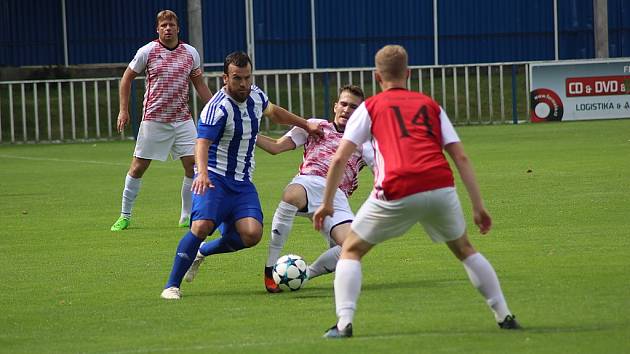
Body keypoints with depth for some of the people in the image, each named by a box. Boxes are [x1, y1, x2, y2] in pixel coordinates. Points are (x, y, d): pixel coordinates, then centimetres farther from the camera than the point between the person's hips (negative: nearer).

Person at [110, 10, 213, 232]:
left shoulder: (190, 53, 4)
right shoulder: (147, 52, -4)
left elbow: (200, 85, 14)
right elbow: (127, 78, 7)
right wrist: (123, 110, 1)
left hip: (182, 119, 2)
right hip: (153, 120, -2)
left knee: (193, 164, -6)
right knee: (138, 167, 0)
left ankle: (187, 217, 5)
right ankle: (125, 216, 14)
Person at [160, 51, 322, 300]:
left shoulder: (255, 95, 5)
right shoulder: (218, 108, -18)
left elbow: (273, 112, 29)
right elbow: (202, 143, -31)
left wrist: (306, 125, 37)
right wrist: (202, 173, -49)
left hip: (242, 182, 6)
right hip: (214, 179, -6)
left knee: (252, 234, -16)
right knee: (202, 225, -29)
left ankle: (203, 252, 11)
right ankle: (172, 286, -16)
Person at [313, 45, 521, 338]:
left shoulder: (370, 107, 18)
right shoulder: (430, 105, 24)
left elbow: (339, 159, 9)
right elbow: (461, 157, 16)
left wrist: (327, 203, 17)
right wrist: (478, 206, 17)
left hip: (397, 193, -3)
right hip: (441, 187, 3)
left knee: (351, 250, 16)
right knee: (464, 249, 27)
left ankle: (344, 323, -1)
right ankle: (504, 316, 22)